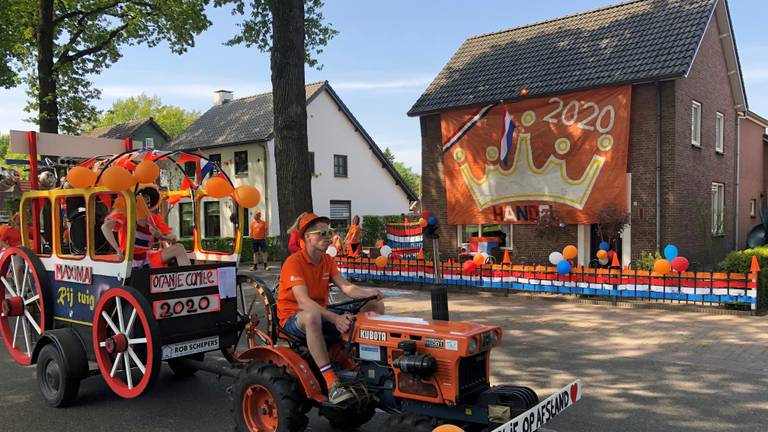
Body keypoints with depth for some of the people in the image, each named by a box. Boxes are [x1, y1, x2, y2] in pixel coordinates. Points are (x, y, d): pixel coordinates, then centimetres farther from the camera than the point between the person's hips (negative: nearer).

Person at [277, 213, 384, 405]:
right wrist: (335, 319, -40)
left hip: (322, 314, 7)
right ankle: (332, 383, -44)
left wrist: (370, 293, -23)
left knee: (376, 307, -3)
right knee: (312, 315, -46)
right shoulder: (294, 262, -16)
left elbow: (346, 287, -2)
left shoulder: (327, 261, 9)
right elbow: (303, 301, -28)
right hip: (293, 319, -7)